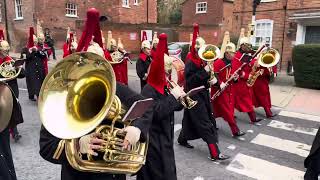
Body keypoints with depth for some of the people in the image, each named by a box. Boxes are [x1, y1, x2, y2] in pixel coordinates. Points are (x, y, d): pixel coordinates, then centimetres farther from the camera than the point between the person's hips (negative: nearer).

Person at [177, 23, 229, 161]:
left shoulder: (202, 60, 10)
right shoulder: (190, 62, -16)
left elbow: (206, 76, 16)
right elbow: (190, 80, -25)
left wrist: (213, 79, -6)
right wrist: (204, 72, -27)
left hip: (202, 94, 9)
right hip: (194, 96, -9)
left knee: (191, 120, 19)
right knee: (205, 124, -7)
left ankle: (182, 139, 38)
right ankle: (214, 153, -2)